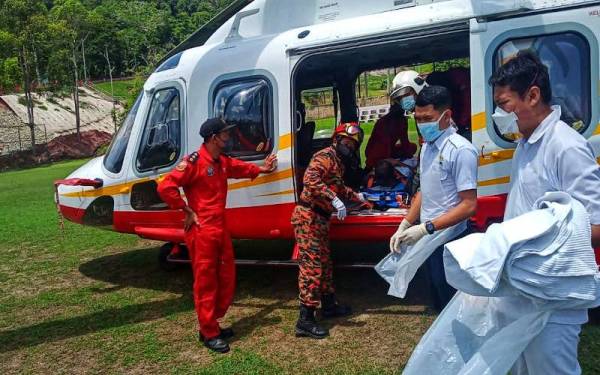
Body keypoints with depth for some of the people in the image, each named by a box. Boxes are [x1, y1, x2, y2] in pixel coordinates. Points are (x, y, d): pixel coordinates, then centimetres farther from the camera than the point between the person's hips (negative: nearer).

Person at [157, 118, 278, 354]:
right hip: (201, 231, -9)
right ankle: (209, 334, 13)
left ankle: (211, 324, 30)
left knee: (226, 278, 15)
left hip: (220, 229, 9)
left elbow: (240, 168, 36)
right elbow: (165, 187, -20)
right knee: (205, 281, 1)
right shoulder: (194, 161, -15)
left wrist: (260, 169, 25)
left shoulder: (223, 162, 12)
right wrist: (187, 211, -16)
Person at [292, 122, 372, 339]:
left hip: (320, 219, 10)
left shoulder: (338, 162, 20)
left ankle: (329, 305, 35)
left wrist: (357, 197, 45)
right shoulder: (325, 156, -10)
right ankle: (305, 320, -6)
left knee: (324, 263, 19)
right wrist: (335, 199, -32)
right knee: (312, 266, -10)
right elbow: (310, 179, -28)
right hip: (308, 217, -10)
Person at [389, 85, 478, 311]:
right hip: (429, 238, 8)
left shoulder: (460, 150, -18)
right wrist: (404, 227, 9)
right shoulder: (427, 147, 8)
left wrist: (426, 228, -21)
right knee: (439, 302, 21)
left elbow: (469, 205, -20)